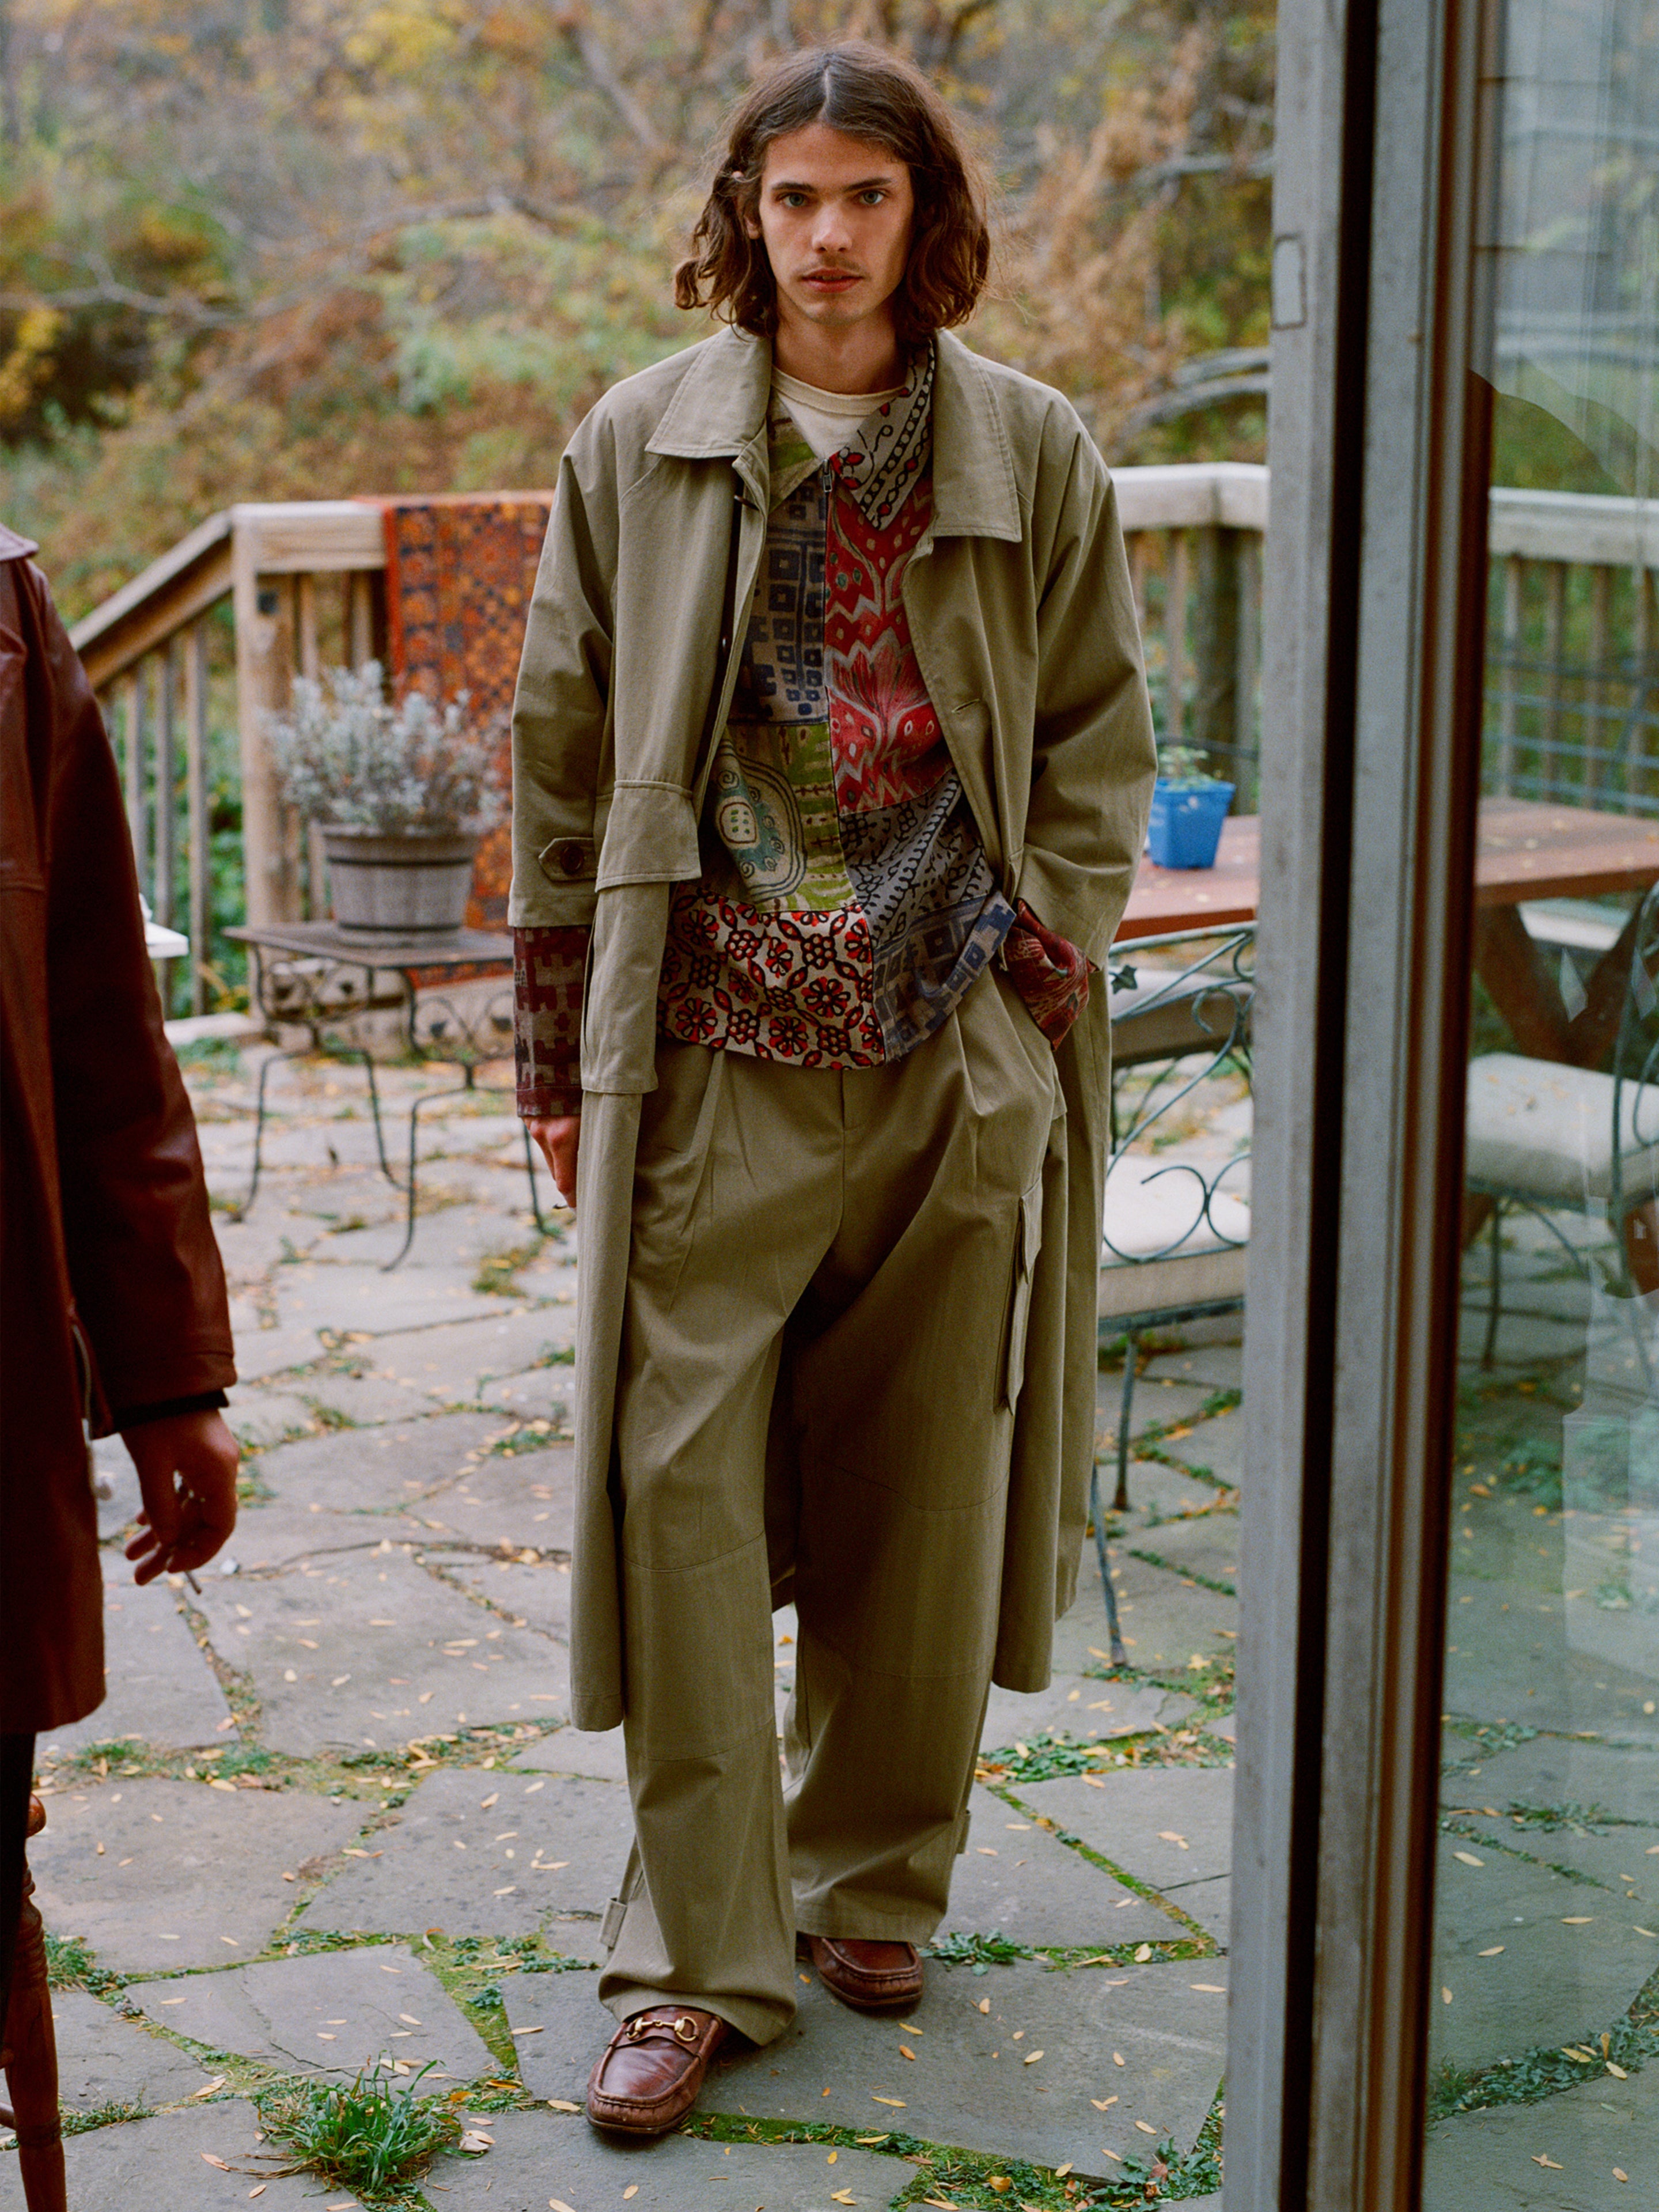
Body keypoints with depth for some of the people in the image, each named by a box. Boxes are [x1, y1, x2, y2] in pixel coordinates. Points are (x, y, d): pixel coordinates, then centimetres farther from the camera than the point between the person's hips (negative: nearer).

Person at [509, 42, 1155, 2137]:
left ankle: (877, 1877, 29)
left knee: (918, 1485, 10)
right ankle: (696, 1954, 8)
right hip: (714, 1054, -1)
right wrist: (559, 1051, 4)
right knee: (678, 1481, -5)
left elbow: (1100, 734, 14)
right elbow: (562, 760, 6)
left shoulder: (1033, 455, 6)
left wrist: (1048, 940, 1)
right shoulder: (640, 446, 4)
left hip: (956, 1060, 1)